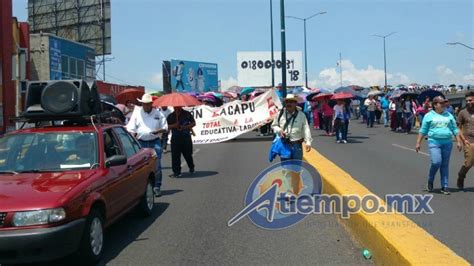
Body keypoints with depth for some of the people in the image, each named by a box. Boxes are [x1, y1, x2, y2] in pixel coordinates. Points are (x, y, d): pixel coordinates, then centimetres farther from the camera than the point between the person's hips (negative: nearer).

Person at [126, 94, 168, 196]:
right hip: (141, 142, 0)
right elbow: (131, 129, 5)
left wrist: (158, 131, -12)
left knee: (156, 166, -4)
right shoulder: (137, 113, 6)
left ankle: (157, 187, 4)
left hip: (155, 142, 0)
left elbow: (165, 128, 9)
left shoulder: (158, 113, 6)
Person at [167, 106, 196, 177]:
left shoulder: (187, 114, 3)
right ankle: (176, 172, 2)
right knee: (175, 155, -4)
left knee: (188, 154, 9)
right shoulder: (171, 116, 6)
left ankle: (191, 168, 33)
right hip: (175, 138, 1)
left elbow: (193, 123, 3)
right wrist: (173, 125, -16)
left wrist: (185, 127, -12)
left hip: (186, 137, -1)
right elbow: (167, 126, 4)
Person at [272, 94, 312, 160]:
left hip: (296, 145, -2)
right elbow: (274, 125, 13)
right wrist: (279, 130, -9)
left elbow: (306, 129, -4)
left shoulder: (301, 115, -1)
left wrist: (308, 142, -14)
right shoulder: (280, 113, 4)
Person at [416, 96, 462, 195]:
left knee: (445, 165, 5)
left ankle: (444, 186, 11)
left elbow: (455, 129, 13)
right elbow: (423, 130, 4)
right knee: (436, 162, -16)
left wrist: (458, 141, 6)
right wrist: (418, 143, 0)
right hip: (434, 142, -3)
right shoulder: (429, 116, 3)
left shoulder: (449, 115, 12)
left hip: (447, 143, 3)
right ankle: (430, 181, 8)